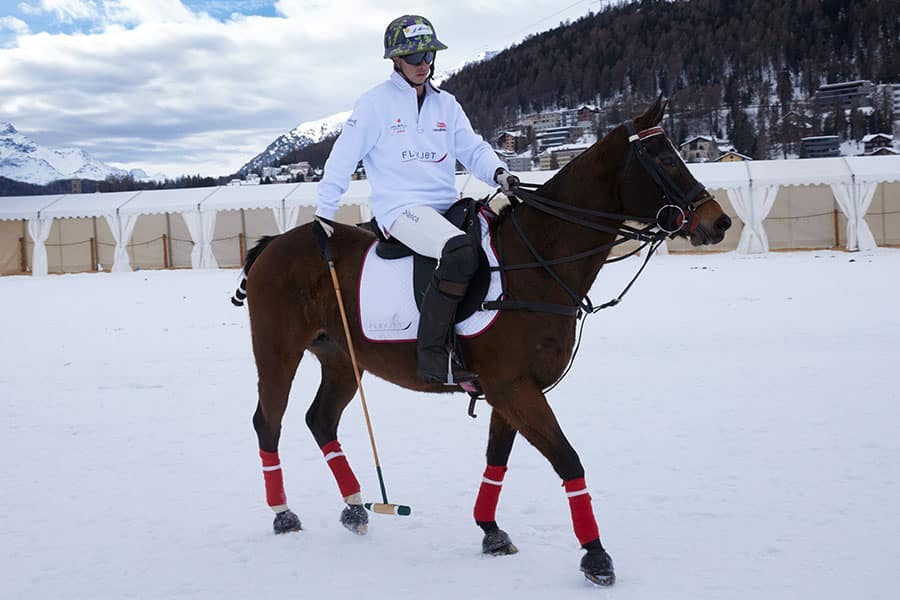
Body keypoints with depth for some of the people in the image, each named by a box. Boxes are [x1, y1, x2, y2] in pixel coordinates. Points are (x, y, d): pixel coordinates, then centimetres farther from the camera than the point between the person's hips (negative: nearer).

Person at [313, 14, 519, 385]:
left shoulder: (446, 104, 17)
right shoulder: (375, 103, 2)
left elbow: (472, 149, 10)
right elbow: (343, 159, 2)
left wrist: (498, 173, -11)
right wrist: (324, 213, -2)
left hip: (446, 207, 7)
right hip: (400, 208, -7)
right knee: (461, 251, -35)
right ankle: (433, 354, -31)